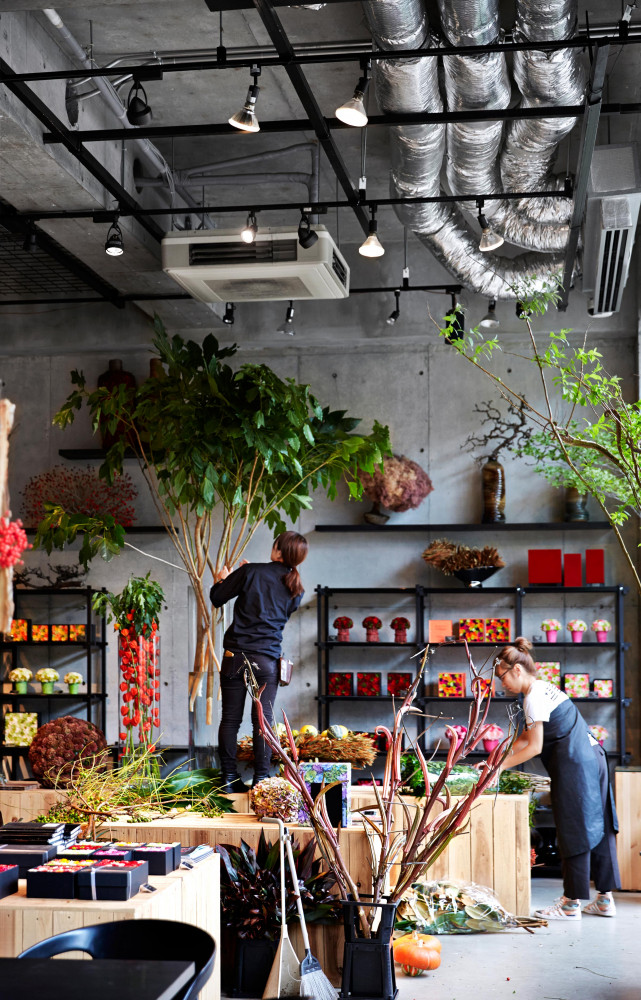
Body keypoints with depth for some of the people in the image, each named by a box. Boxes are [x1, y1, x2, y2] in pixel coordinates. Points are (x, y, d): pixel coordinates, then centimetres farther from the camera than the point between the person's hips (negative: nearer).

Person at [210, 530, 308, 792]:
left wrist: (221, 579, 25)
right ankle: (261, 779, 4)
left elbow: (217, 598, 1)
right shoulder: (296, 590, 7)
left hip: (235, 656, -1)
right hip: (267, 660, 2)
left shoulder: (251, 572, -4)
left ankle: (229, 778, 9)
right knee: (263, 721, 6)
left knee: (230, 719, 6)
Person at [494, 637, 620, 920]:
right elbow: (525, 738, 19)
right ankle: (605, 898, 16)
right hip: (592, 757, 10)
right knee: (596, 828, 11)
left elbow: (534, 746, -16)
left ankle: (571, 903, 3)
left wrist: (500, 766, -11)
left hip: (574, 766, -10)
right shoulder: (544, 687, 17)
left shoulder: (534, 697, -13)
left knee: (574, 831, -3)